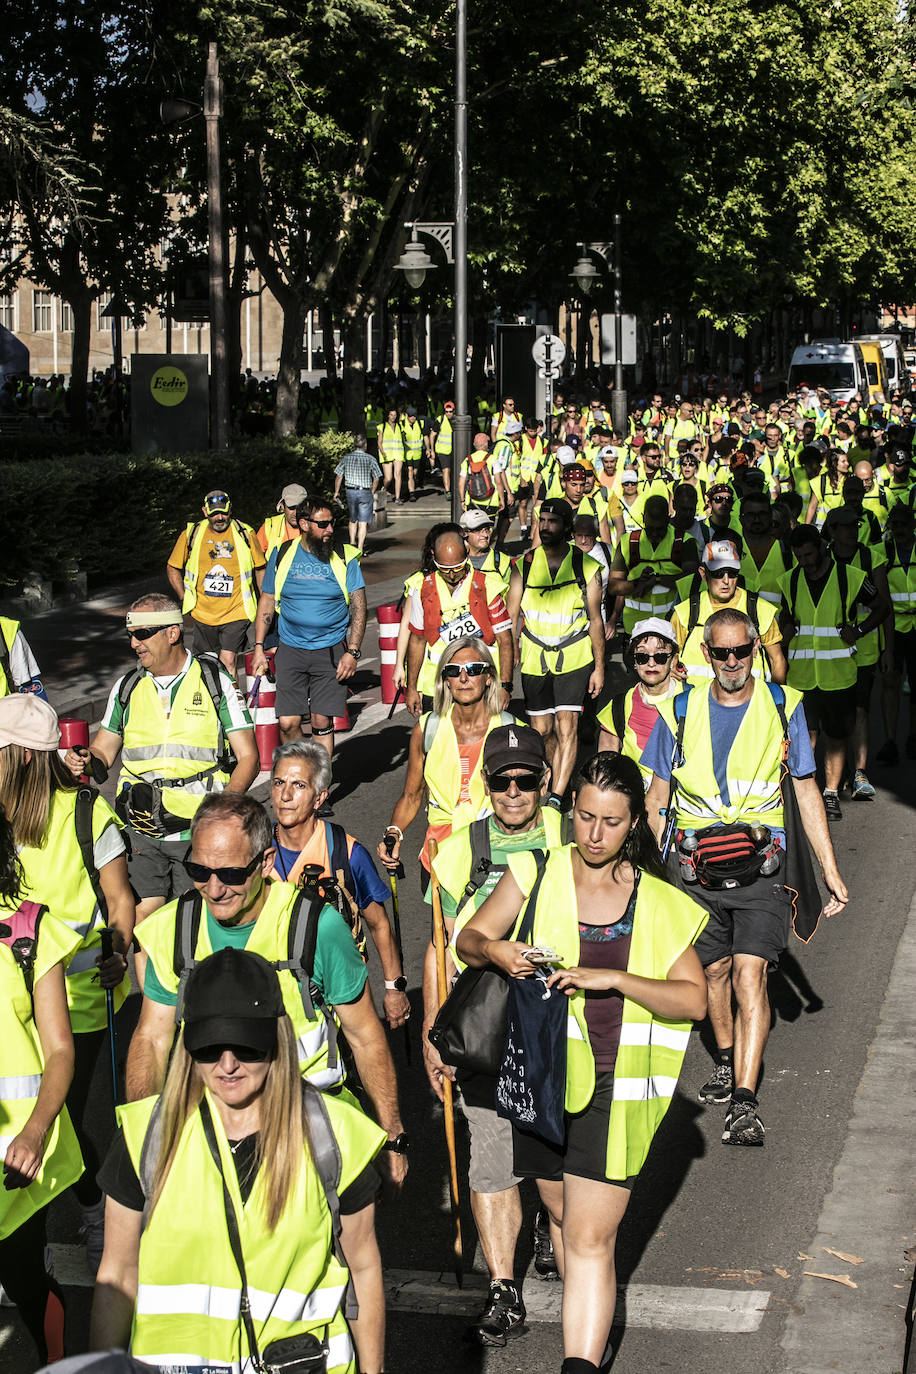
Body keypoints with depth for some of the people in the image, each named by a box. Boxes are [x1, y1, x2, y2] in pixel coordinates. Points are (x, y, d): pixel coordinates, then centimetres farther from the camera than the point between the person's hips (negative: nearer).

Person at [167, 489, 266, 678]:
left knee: (228, 663, -13)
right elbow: (173, 569, 11)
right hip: (202, 614, 2)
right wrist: (185, 600, 5)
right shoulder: (191, 534, -1)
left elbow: (260, 569, 10)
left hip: (236, 613, -2)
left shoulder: (245, 534, -2)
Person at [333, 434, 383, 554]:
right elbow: (376, 478, -2)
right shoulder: (370, 459, -5)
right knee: (363, 522, 1)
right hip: (365, 492, -2)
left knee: (353, 520, 22)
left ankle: (352, 543, 18)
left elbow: (338, 476, 2)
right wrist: (372, 492, 11)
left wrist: (336, 492, 11)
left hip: (350, 491, 2)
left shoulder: (346, 458, 1)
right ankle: (360, 548, -2)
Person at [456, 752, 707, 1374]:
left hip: (617, 1086, -2)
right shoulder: (536, 874, 1)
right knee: (563, 1214, 18)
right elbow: (469, 938, 8)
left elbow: (693, 1000, -5)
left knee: (592, 1236, -9)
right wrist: (495, 951, -17)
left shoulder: (660, 904, 0)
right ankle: (595, 1322, 41)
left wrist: (610, 978, -18)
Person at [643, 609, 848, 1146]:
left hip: (760, 862, -2)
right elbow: (657, 799, 9)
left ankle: (745, 1102, -16)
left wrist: (831, 871, 5)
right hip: (694, 862, 2)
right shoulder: (679, 712, 2)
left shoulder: (784, 706, 1)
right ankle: (726, 1061, 38)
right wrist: (663, 868, 2)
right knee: (715, 969, 11)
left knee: (750, 971, -14)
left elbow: (807, 792, 7)